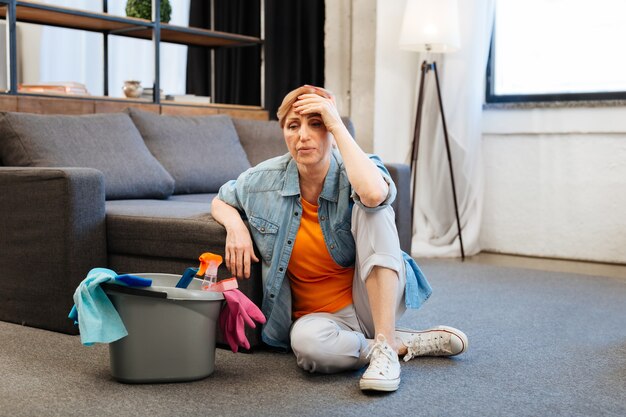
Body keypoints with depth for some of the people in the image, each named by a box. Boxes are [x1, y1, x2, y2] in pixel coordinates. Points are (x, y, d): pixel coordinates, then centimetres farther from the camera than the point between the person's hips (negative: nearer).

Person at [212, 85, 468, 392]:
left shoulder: (358, 170, -13)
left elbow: (373, 193, -40)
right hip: (320, 315, 1)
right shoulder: (265, 179, -5)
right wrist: (235, 225, -10)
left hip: (372, 302, -1)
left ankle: (386, 344, -28)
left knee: (370, 207, -27)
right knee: (307, 342, -38)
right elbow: (220, 202, 15)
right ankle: (412, 343, -11)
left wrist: (337, 124, -28)